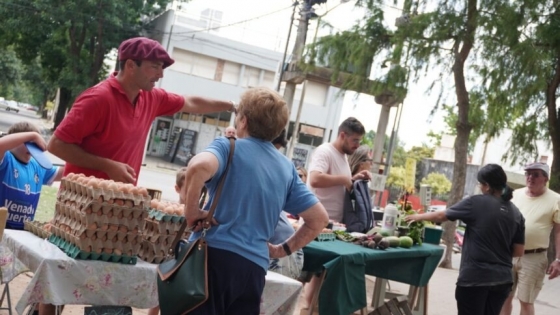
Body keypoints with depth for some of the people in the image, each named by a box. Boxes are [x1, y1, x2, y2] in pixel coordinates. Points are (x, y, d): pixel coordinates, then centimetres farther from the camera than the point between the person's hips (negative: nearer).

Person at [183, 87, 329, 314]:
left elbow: (199, 167, -25)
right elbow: (319, 219, 15)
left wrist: (191, 212, -12)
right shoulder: (287, 168, 14)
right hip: (254, 266, 5)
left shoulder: (228, 146, -1)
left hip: (214, 254, -4)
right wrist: (283, 250, 18)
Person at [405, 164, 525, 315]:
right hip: (502, 279, 5)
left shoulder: (476, 203, -7)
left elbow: (441, 216, 5)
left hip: (474, 277, -5)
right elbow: (518, 251, 8)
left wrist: (419, 217, 21)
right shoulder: (516, 213, 5)